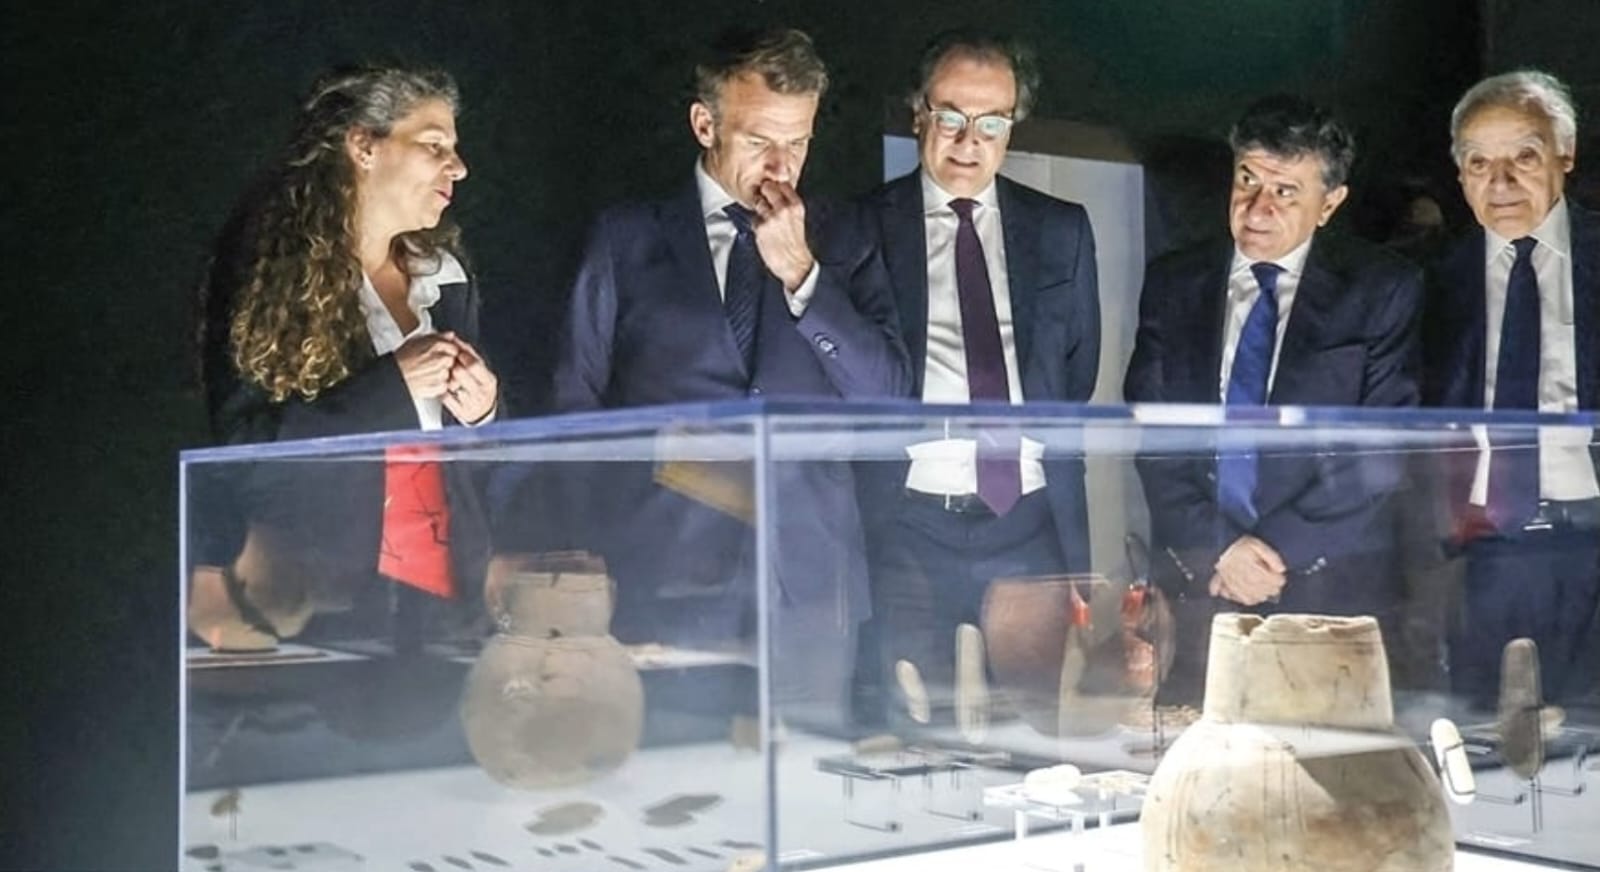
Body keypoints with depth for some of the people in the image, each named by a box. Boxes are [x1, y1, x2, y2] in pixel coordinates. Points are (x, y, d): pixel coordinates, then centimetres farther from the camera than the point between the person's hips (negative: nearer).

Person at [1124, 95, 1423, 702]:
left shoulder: (1383, 291, 3)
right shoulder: (1174, 283, 10)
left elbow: (1383, 448, -4)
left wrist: (1278, 549, -11)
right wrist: (1216, 545, -10)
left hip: (1330, 584, -1)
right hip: (1194, 578, 2)